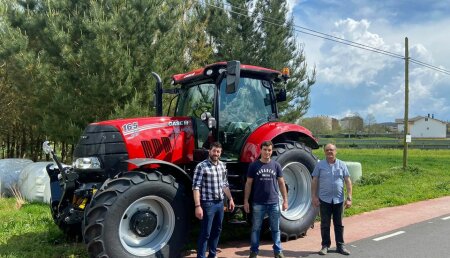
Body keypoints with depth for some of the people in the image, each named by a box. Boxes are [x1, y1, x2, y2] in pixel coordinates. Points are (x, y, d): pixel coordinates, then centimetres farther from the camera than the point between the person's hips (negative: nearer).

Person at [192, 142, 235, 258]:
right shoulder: (201, 166, -12)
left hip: (220, 203, 7)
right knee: (205, 233, -1)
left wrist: (230, 199, 17)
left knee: (217, 230, 17)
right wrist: (198, 206, -22)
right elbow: (196, 187, -16)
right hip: (208, 203, -7)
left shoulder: (222, 166, 8)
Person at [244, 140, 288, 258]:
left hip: (274, 203, 2)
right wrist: (246, 201, -3)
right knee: (256, 229, 7)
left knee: (275, 229, 10)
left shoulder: (276, 165, 3)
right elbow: (248, 184, 1)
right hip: (258, 203, -1)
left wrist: (285, 200, 3)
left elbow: (281, 183, 7)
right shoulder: (254, 165, -2)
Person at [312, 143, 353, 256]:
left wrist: (349, 198, -4)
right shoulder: (320, 165, 0)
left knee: (339, 224, 11)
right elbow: (314, 182, 0)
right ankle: (325, 245, 19)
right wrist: (314, 197, -6)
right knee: (325, 224, 7)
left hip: (339, 200, 1)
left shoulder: (342, 165, 3)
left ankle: (340, 246, 22)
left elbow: (348, 182, 2)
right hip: (324, 199, -1)